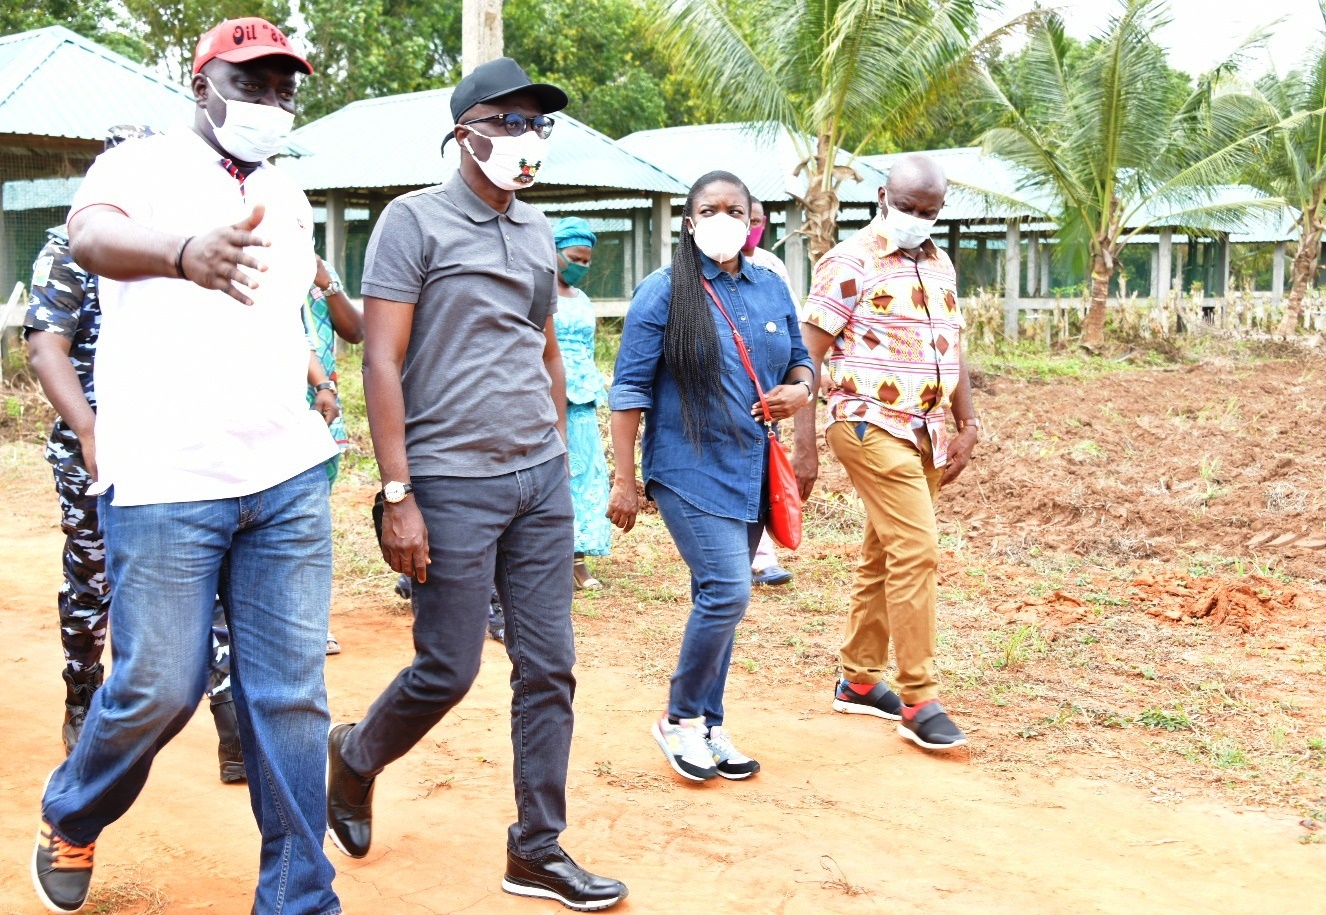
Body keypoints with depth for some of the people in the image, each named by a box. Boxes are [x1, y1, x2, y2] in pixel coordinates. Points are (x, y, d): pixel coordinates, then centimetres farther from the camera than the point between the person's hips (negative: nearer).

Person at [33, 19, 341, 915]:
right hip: (163, 483, -5)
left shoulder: (290, 199, 16)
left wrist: (306, 372, 12)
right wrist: (184, 254, -48)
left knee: (290, 694, 3)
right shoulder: (139, 167, -2)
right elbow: (93, 234, -26)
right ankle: (70, 822, 32)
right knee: (158, 688, 1)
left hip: (288, 480, 5)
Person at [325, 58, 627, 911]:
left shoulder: (536, 228, 13)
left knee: (549, 668, 5)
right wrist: (398, 496, -15)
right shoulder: (415, 220, -5)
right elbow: (382, 362, -10)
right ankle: (357, 757, 32)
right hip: (452, 485, -6)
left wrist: (558, 454, 15)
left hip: (541, 480, 6)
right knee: (448, 671, 2)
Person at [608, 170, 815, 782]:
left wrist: (797, 390, -5)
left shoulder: (772, 289, 9)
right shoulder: (663, 292, -7)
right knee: (727, 592, -15)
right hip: (689, 470, -5)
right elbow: (630, 389, -7)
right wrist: (624, 481, -11)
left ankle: (707, 726, 24)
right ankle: (679, 718, 6)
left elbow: (800, 360, 20)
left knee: (717, 599, 12)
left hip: (752, 472, 6)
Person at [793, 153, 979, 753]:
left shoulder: (940, 265, 15)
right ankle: (919, 701, -7)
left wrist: (967, 426, 11)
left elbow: (953, 349, 20)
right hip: (871, 427, -7)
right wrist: (804, 445, -17)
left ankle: (859, 680, 24)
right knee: (916, 551, -13)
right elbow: (809, 354, -11)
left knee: (883, 557, 13)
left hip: (926, 433, 7)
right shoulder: (850, 263, -8)